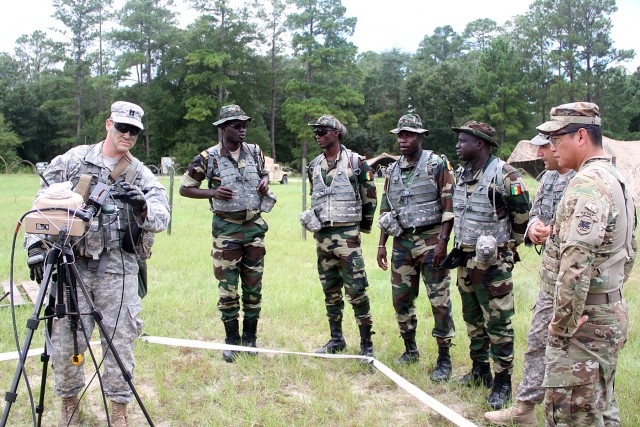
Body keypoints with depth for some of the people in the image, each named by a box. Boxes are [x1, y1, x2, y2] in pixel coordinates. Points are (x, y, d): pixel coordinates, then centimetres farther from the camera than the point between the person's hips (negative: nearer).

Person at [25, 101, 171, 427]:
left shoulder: (141, 175, 7)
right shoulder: (73, 160, 7)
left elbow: (161, 217, -5)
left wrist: (142, 206, -26)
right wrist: (36, 243, -1)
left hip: (118, 267, 0)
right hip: (72, 263, 0)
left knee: (120, 338, 1)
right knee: (66, 337, 3)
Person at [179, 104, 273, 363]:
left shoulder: (255, 152, 5)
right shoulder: (208, 158, -7)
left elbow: (265, 172, 24)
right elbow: (184, 188, -1)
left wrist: (265, 181, 0)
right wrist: (212, 192, -16)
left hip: (254, 225, 4)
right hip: (226, 227, -3)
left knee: (253, 286, 8)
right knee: (228, 287, 2)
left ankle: (250, 339, 21)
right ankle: (232, 341, 15)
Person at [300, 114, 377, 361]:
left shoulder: (355, 162, -6)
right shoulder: (314, 166, 11)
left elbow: (369, 196, 2)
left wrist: (365, 225, 8)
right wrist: (312, 217, 11)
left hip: (347, 234, -6)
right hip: (322, 234, 6)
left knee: (356, 290, -8)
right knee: (330, 290, 12)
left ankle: (366, 343, 0)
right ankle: (336, 339, 23)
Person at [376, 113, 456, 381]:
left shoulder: (437, 165, -5)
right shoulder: (393, 170, 12)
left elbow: (449, 206, -8)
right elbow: (385, 210, 16)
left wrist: (442, 241, -15)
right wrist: (382, 244, 11)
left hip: (430, 240, -6)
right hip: (402, 241, 6)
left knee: (439, 300, -5)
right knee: (401, 298, 10)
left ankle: (444, 358, 4)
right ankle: (410, 350, 27)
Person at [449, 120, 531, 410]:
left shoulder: (504, 176, -17)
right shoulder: (461, 174, 8)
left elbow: (523, 218, -9)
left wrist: (506, 248, 2)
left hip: (492, 263, -8)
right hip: (466, 260, 8)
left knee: (497, 323, -1)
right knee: (473, 319, 18)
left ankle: (503, 381, 10)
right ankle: (480, 370, 32)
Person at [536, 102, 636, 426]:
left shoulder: (587, 185, -21)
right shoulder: (617, 181, 13)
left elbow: (575, 266, -28)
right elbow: (629, 253, 21)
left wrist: (560, 326, -20)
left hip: (585, 318, -11)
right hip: (611, 312, 11)